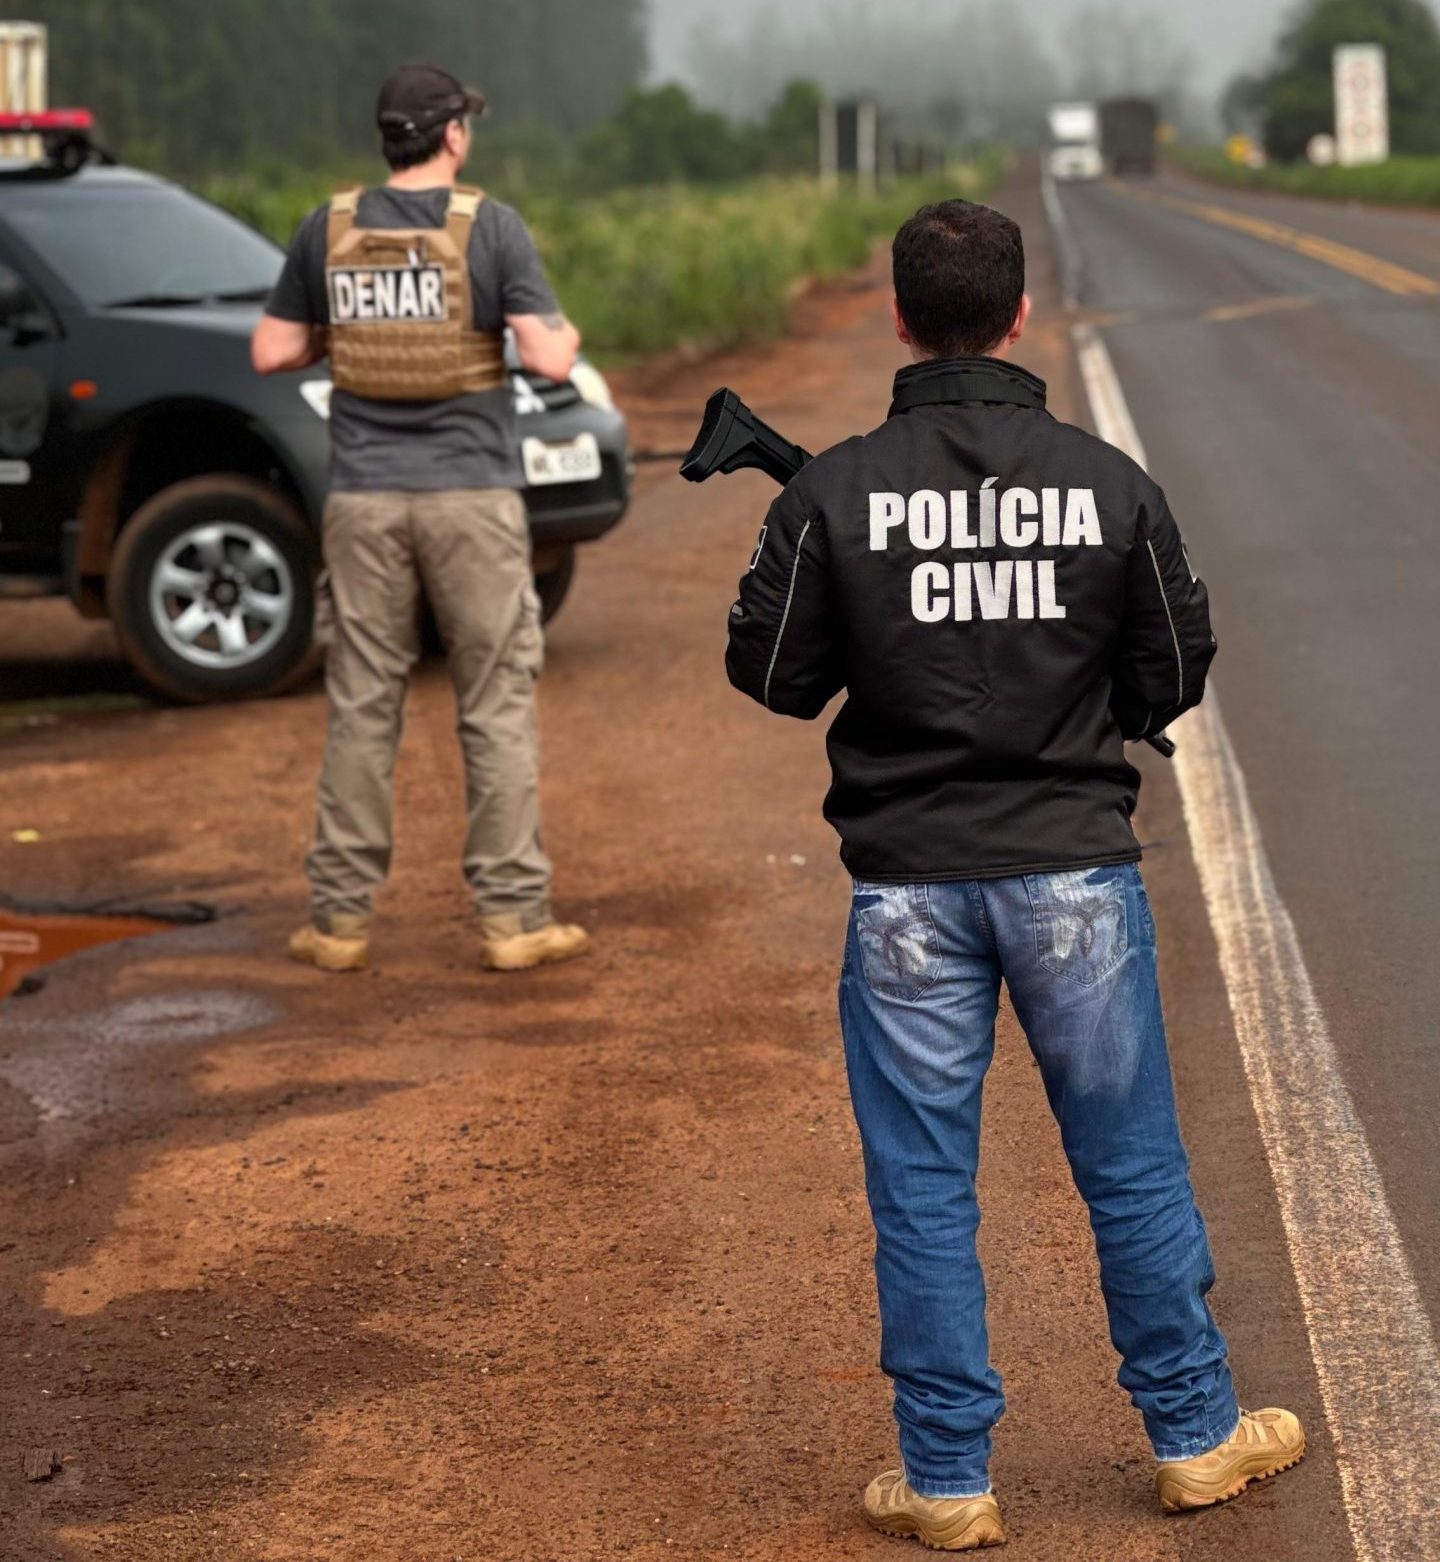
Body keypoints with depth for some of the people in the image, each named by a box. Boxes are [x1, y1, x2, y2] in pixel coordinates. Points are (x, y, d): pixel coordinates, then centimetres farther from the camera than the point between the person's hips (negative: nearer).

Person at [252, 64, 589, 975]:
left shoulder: (330, 228, 3)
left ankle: (342, 918, 10)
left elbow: (273, 352, 7)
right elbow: (549, 359, -13)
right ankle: (513, 917, 4)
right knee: (498, 705, 4)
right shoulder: (491, 227, -7)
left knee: (363, 706, 9)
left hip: (366, 497, 3)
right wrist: (567, 333, 9)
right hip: (471, 493, -3)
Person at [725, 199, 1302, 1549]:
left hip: (910, 889, -1)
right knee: (1133, 1167, 14)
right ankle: (1196, 1435, 26)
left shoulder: (834, 494, -9)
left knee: (922, 1188, 9)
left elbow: (773, 675, -2)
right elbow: (1175, 678, 3)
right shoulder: (1109, 484, -5)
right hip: (1077, 872, 1)